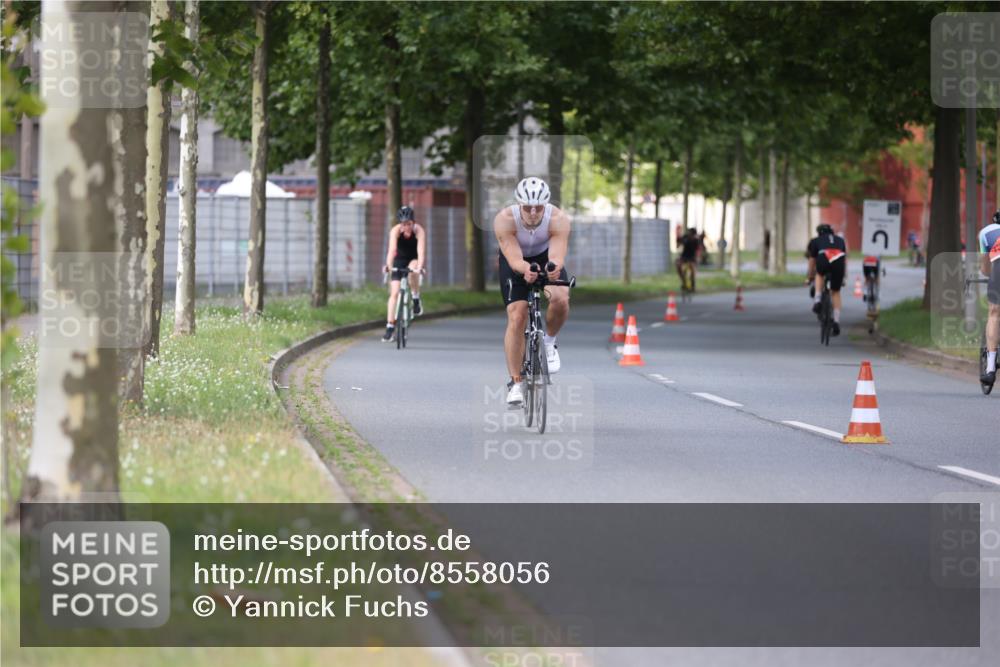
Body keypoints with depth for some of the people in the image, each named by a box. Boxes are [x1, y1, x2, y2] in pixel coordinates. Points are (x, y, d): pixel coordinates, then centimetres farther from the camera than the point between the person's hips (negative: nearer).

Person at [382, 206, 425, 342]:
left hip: (414, 259, -1)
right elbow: (392, 249, -37)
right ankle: (390, 327, -6)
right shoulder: (395, 231, -25)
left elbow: (421, 251, -36)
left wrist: (419, 268, -53)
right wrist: (389, 266, -53)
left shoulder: (419, 231, -26)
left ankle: (416, 299, -13)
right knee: (394, 293, -8)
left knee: (413, 272, -37)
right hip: (399, 260, 1)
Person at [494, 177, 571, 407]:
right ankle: (515, 383, -6)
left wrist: (554, 268, -65)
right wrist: (525, 270, -63)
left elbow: (557, 256, -42)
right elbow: (514, 259, -41)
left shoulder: (559, 219, -32)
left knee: (561, 300, -27)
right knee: (516, 317, -15)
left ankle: (549, 342, 4)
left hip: (546, 258, 1)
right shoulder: (504, 220, -34)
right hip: (515, 261, -1)